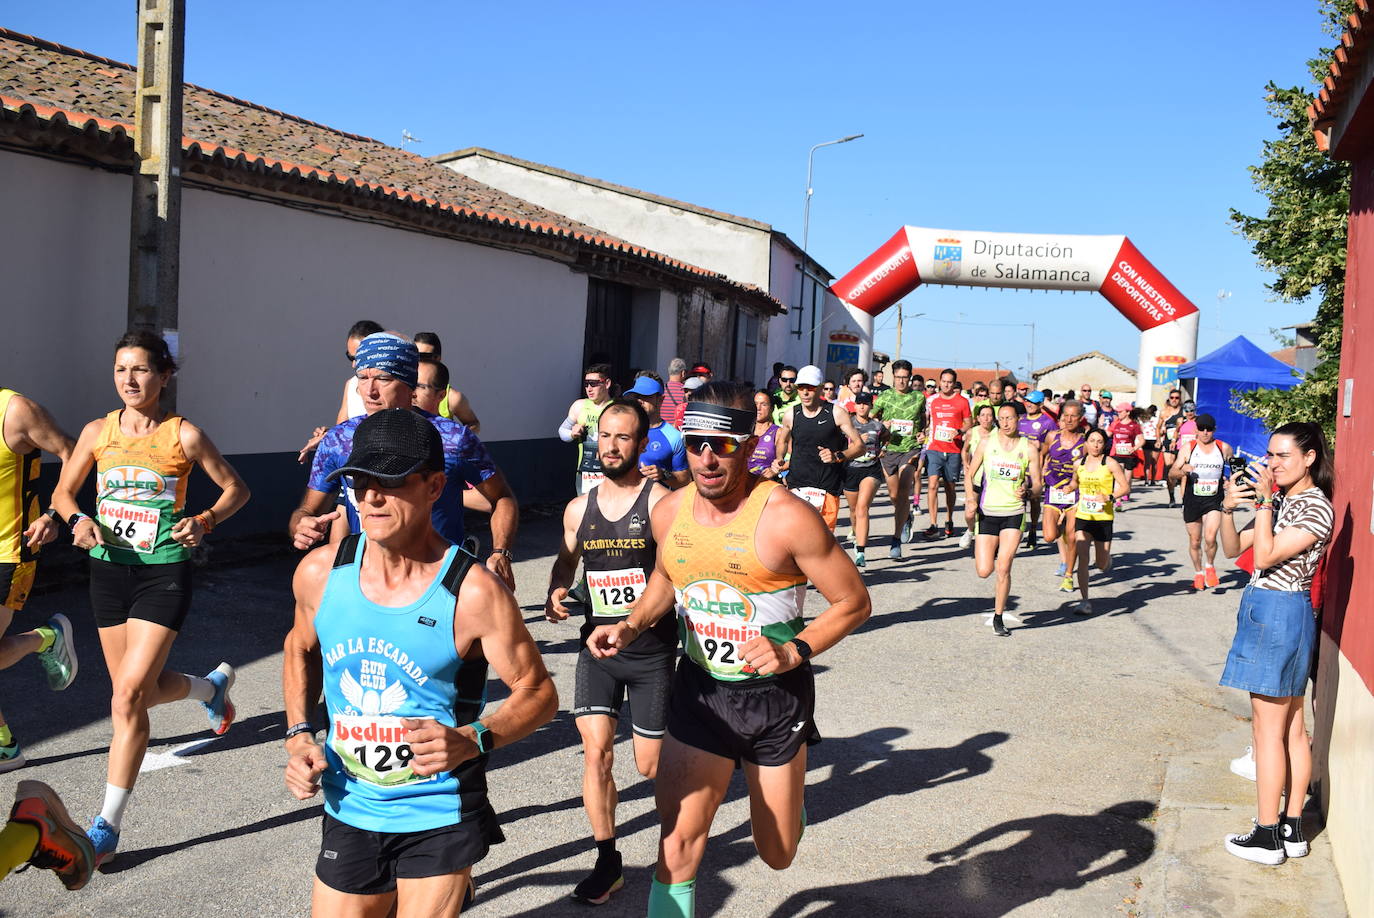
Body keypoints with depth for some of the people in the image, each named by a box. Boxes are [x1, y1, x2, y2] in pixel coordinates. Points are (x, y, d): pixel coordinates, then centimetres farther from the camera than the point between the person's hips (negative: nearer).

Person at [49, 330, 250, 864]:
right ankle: (213, 685, 49)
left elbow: (236, 489, 3)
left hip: (164, 573, -5)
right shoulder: (98, 431, 3)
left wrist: (205, 521, -15)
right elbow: (63, 491, 13)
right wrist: (78, 520, -8)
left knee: (127, 697, -11)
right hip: (108, 568, 5)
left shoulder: (185, 435, -6)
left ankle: (108, 826, 0)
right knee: (141, 689, 15)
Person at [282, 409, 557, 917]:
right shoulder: (319, 572, -6)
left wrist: (472, 740, -25)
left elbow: (539, 692, -9)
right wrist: (298, 736, 3)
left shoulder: (473, 592, -19)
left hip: (438, 821, -4)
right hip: (349, 815, 4)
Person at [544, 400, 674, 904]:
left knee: (651, 765, 3)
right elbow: (565, 561, 21)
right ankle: (607, 862, 10)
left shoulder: (660, 502, -9)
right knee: (595, 753, -4)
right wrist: (555, 593, 1)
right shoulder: (579, 509, 5)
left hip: (652, 650, -3)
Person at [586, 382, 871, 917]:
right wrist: (631, 626, 1)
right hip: (699, 691, 3)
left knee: (777, 854, 15)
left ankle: (785, 792, 50)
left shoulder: (786, 517, -20)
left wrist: (795, 651, -25)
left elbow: (854, 602, -11)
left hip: (775, 696, -2)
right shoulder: (668, 512, -4)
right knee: (677, 844, -4)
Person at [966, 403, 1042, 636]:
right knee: (984, 571, -3)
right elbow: (970, 475, 8)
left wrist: (1027, 492, -19)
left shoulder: (1028, 448, 1)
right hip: (987, 512, 1)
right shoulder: (987, 443, 1)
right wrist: (970, 498, -10)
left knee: (1003, 568, -11)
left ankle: (998, 617, 6)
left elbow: (1037, 486, 4)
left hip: (1014, 514, -1)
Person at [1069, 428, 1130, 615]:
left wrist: (1109, 497, -23)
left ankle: (1107, 558, 47)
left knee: (1102, 565, 8)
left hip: (1104, 517, -2)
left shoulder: (1110, 463, -6)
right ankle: (1084, 601, -10)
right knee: (1082, 558, -13)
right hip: (1082, 516, 2)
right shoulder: (1078, 464, 5)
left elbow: (1126, 488, -8)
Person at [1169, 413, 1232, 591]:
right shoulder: (1188, 449, -1)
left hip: (1214, 500, -1)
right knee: (1195, 541, 9)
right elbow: (1171, 474, -6)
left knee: (1210, 538, -19)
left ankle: (1210, 567, 9)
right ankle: (1198, 573, 31)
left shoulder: (1224, 448, 2)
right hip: (1192, 500, 1)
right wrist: (1182, 470, -26)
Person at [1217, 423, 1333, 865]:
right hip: (1270, 612, 9)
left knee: (1268, 729, -3)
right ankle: (1292, 829, 21)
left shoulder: (1315, 507, -14)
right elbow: (1234, 549, 10)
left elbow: (1266, 556, -20)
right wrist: (1228, 509, -6)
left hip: (1279, 614, -9)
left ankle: (1268, 837, 5)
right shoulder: (1282, 500, 13)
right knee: (1292, 728, 13)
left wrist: (1264, 501, -18)